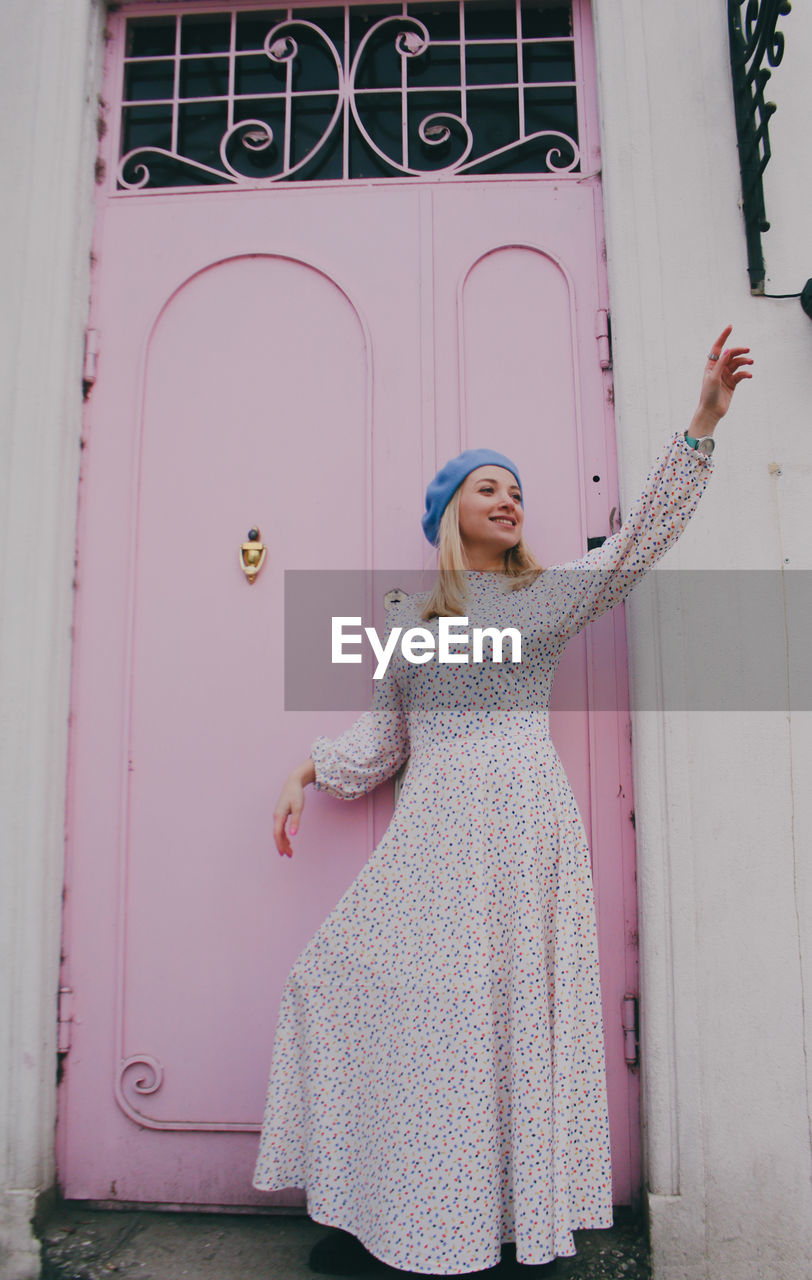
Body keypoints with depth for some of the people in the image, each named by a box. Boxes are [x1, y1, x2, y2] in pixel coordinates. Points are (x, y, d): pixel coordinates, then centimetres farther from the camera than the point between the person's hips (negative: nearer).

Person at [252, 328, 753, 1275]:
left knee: (520, 1005, 1)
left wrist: (702, 423, 1)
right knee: (360, 985, -1)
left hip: (525, 822, -2)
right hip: (432, 834, 3)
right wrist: (310, 771, 3)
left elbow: (647, 530, 6)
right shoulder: (406, 622, 16)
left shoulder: (550, 595, 10)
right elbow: (382, 735, 16)